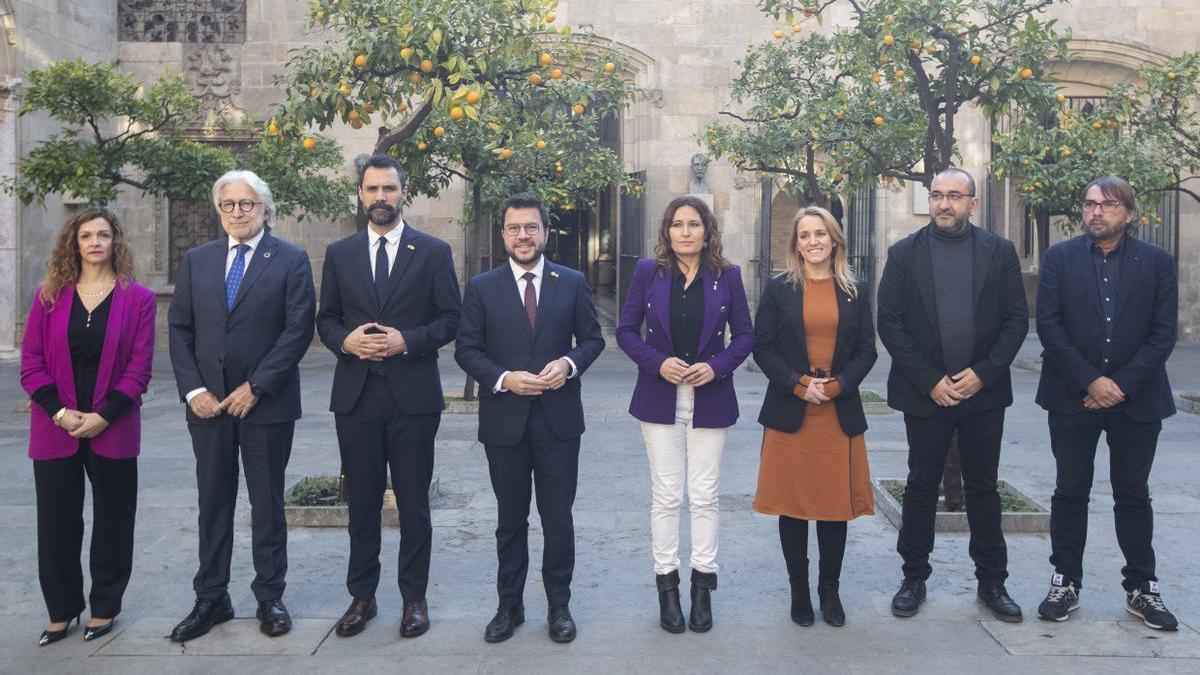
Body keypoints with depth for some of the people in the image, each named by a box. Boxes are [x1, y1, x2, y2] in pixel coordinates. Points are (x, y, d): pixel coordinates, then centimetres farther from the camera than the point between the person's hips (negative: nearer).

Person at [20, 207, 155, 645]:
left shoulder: (138, 298, -1)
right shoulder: (49, 296, 5)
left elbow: (139, 367, -5)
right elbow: (31, 360, 2)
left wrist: (104, 416, -13)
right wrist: (58, 411, -11)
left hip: (112, 430, -1)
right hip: (55, 429, 2)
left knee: (113, 521, 7)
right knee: (56, 522, 7)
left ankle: (104, 608, 21)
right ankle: (61, 610, 21)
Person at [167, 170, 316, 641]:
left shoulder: (291, 260, -2)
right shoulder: (197, 260, 10)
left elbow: (298, 329, -9)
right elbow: (179, 329, 7)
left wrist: (255, 387, -13)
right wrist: (193, 390, -5)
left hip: (266, 404, -3)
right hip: (208, 403, 3)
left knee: (267, 504, 7)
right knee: (213, 503, 11)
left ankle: (269, 598, 19)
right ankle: (211, 599, 22)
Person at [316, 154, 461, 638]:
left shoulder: (433, 252, 2)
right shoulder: (339, 253, 9)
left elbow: (451, 318, 0)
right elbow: (326, 318, 11)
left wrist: (408, 341, -15)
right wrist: (345, 340, -10)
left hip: (413, 394, -2)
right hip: (355, 394, 2)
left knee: (413, 502, 6)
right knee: (362, 500, 10)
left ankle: (414, 597, 19)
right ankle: (362, 595, 23)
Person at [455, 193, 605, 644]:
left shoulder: (572, 283, 4)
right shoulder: (481, 288, 2)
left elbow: (592, 338, 7)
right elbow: (466, 349, 1)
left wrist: (570, 363, -13)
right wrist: (502, 379, -15)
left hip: (558, 419, 0)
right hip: (504, 420, 0)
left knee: (558, 519, 8)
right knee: (511, 520, 12)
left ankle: (559, 606, 24)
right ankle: (510, 606, 26)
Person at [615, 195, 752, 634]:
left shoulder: (727, 276, 2)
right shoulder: (648, 273, 1)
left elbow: (744, 334, 4)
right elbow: (626, 331, 2)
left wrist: (716, 367, -13)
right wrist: (659, 363, -13)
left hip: (710, 399, 0)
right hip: (660, 398, 0)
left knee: (704, 497, 5)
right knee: (666, 496, 4)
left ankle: (702, 586, 17)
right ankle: (667, 586, 15)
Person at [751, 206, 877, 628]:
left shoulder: (856, 291, 8)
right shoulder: (779, 289, 4)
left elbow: (866, 351, 6)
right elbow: (762, 348, 0)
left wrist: (837, 385, -10)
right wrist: (799, 384, -13)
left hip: (840, 414, 1)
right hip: (790, 414, -1)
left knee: (836, 502, 6)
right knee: (793, 502, 4)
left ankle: (830, 591, 20)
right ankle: (799, 592, 18)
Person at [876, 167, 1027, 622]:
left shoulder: (999, 252, 3)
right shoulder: (904, 254, 0)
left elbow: (1017, 319, 1)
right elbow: (890, 323, -4)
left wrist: (984, 373, -10)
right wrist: (930, 380, -11)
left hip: (984, 392, 1)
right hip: (925, 392, -1)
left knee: (983, 487, 11)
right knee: (921, 487, 8)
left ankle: (992, 582, 23)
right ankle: (914, 579, 20)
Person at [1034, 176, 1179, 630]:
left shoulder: (1157, 263, 2)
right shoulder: (1059, 257, 1)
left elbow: (1163, 334, -3)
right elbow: (1048, 324, -6)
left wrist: (1122, 385, -12)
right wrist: (1090, 381, -13)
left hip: (1136, 400, 1)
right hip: (1072, 397, 0)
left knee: (1133, 494, 10)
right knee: (1070, 492, 7)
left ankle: (1141, 588, 21)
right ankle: (1066, 583, 17)